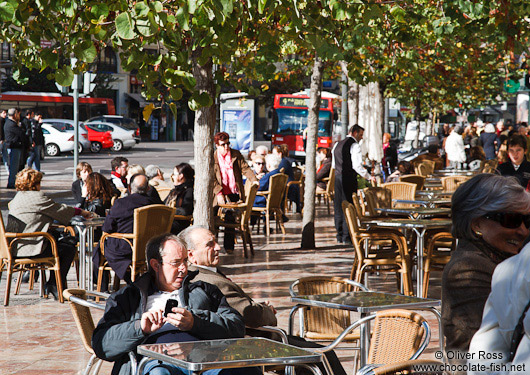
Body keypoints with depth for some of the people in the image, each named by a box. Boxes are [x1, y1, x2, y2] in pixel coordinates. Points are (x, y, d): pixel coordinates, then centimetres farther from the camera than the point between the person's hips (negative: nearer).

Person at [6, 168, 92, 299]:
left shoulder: (19, 196, 17)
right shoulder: (36, 197, -13)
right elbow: (60, 209, -5)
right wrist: (81, 212, 11)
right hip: (28, 249, -10)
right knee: (69, 249, -4)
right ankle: (56, 286, 7)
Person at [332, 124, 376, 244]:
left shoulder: (337, 145, 16)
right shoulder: (354, 145, -10)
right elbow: (357, 165, -19)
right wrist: (369, 177, -13)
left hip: (337, 177, 8)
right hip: (349, 178, -7)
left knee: (338, 206, 10)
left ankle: (339, 236, 14)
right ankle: (347, 236, -4)